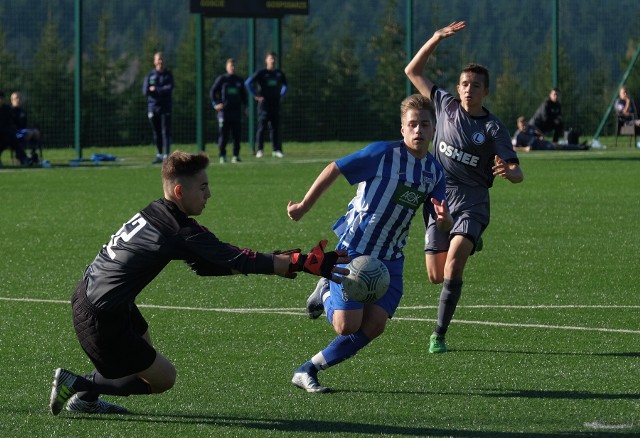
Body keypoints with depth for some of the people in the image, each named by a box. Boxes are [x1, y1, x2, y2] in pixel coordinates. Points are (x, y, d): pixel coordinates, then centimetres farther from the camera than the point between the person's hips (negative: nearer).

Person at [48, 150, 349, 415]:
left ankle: (85, 398, 28)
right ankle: (79, 385, 7)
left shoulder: (154, 213, 6)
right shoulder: (180, 232, -21)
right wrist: (303, 263, -19)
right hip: (101, 318, -9)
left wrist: (281, 262, 7)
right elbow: (238, 261, -21)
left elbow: (205, 266, 11)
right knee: (163, 378, 5)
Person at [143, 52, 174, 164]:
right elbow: (145, 91, -2)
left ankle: (167, 155, -10)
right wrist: (162, 90, -13)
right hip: (153, 107, 2)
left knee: (166, 132, -8)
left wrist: (155, 90, -9)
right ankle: (159, 155, 14)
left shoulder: (168, 74, 5)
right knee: (156, 133, 6)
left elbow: (170, 88, -8)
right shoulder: (150, 75, 8)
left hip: (165, 107, -2)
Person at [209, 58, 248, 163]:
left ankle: (236, 155, 6)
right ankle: (222, 156, 1)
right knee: (223, 135, -4)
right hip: (224, 110, -3)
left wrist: (245, 105, 12)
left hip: (237, 111, 3)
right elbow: (212, 92, 5)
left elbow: (243, 94, 24)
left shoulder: (239, 80, 14)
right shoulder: (221, 79, 4)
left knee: (237, 135, 0)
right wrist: (215, 104, -5)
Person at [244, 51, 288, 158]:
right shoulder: (261, 73, -4)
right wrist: (255, 95, -11)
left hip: (275, 104, 5)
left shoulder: (279, 73, 12)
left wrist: (281, 95, 15)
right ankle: (260, 150, -6)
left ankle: (277, 150, 9)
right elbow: (248, 83, -10)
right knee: (262, 127, -7)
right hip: (264, 103, -5)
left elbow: (285, 86, 29)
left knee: (276, 127, 5)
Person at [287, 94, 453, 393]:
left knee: (374, 325, -10)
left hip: (390, 259, 5)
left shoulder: (435, 173, 5)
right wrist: (304, 207, -1)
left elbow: (440, 225, 7)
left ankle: (308, 370, 4)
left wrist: (444, 219, -18)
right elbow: (334, 170, -5)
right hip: (352, 249, -5)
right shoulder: (383, 154, -13)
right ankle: (327, 295, 22)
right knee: (347, 325, -15)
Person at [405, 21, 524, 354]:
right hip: (439, 202, 4)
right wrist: (436, 39, -3)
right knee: (436, 276, 3)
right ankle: (469, 245, 38)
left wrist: (509, 172, -34)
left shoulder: (493, 129, -5)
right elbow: (412, 71, 8)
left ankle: (440, 335, -15)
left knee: (453, 267, -24)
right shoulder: (446, 106, 3)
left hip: (471, 205, -4)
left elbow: (516, 172, -8)